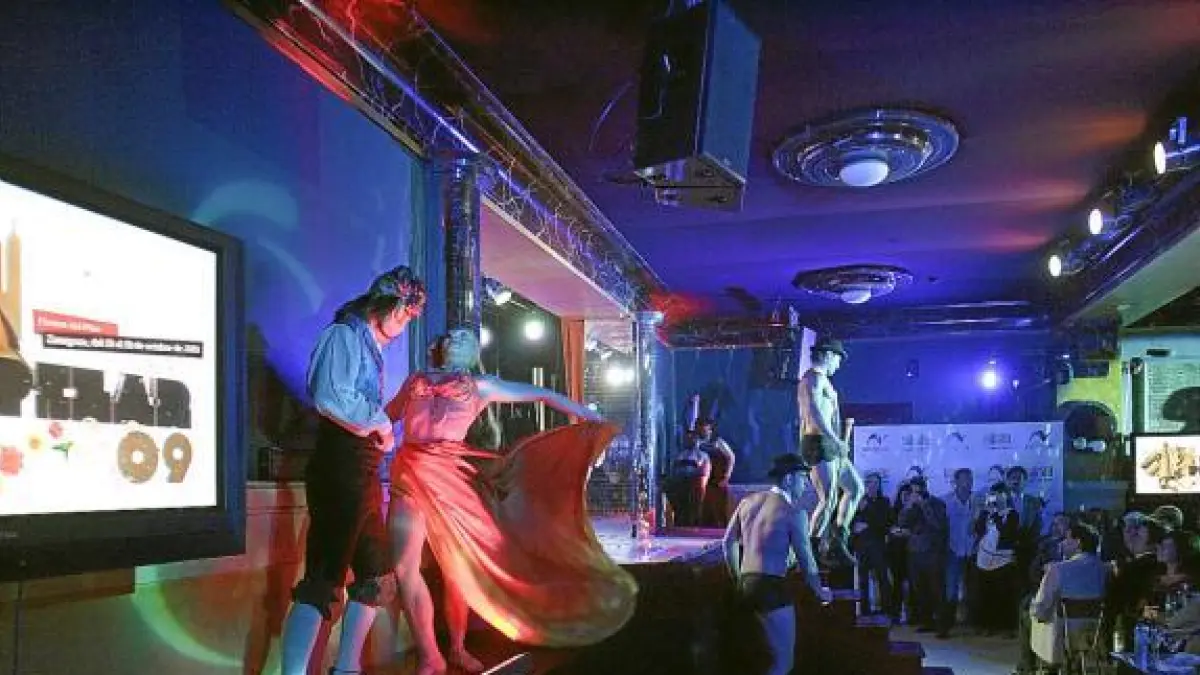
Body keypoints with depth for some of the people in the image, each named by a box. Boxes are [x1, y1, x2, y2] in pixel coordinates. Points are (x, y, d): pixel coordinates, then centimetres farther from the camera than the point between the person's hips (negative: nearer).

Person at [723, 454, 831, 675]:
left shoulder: (748, 501, 11)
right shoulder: (793, 512, -8)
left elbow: (729, 542, 16)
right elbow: (805, 558, -5)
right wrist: (819, 591, 10)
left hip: (746, 584, 8)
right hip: (771, 586, -8)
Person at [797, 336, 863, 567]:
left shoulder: (819, 379, 22)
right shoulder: (815, 377, -10)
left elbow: (804, 418, 23)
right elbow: (815, 413, -23)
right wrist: (837, 441, -24)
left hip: (829, 446, 11)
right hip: (820, 444, -11)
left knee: (855, 487, 15)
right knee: (828, 501, -13)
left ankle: (838, 541, 15)